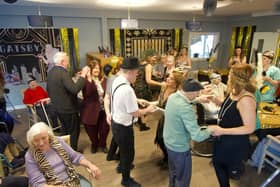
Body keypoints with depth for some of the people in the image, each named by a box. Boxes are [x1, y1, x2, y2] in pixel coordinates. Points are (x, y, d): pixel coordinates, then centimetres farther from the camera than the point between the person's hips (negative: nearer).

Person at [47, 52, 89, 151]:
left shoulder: (51, 72, 5)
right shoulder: (63, 73, -25)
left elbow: (48, 89, 15)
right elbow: (75, 89, -35)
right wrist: (83, 75, -29)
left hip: (58, 107, 9)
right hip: (68, 108, -9)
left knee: (64, 129, 26)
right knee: (73, 131, 9)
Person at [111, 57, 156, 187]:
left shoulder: (117, 80, -5)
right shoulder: (127, 89, -34)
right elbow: (135, 113, -25)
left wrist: (137, 100, 8)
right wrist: (148, 109, -9)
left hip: (116, 122, 9)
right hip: (123, 126, -9)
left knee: (124, 149, 33)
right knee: (129, 153, 14)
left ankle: (123, 165, 59)